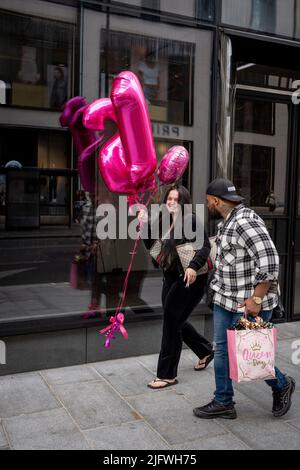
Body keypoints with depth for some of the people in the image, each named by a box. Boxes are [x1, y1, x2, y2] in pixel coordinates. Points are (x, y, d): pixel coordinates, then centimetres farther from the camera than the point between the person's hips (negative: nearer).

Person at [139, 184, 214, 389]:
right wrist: (144, 225, -4)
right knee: (176, 321, 17)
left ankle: (167, 375, 11)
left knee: (172, 321, -4)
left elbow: (205, 246, -18)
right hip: (171, 277, 8)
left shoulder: (191, 220, -13)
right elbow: (152, 247, 8)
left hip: (189, 278, -8)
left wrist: (193, 266, -31)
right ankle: (206, 351, 43)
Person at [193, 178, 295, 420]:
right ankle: (223, 402, 24)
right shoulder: (227, 223, 10)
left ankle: (282, 385, 30)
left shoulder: (246, 223, -22)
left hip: (249, 303, -9)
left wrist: (256, 299, -23)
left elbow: (270, 263, -26)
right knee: (222, 350, 11)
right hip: (225, 300, 9)